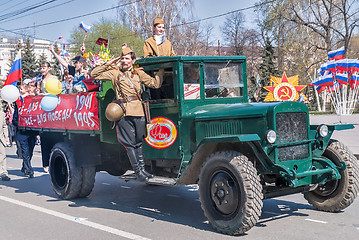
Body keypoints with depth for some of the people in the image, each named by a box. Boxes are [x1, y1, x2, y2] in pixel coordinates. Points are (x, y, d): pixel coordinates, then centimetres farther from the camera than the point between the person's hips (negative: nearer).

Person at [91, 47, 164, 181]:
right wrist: (108, 64, 9)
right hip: (124, 112, -2)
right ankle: (138, 172, 2)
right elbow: (94, 75, 13)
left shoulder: (139, 73, 17)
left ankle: (142, 169, 18)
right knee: (130, 144, -2)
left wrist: (161, 70, 10)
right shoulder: (114, 73, 14)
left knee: (138, 142, 10)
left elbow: (155, 84, 12)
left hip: (138, 111, 2)